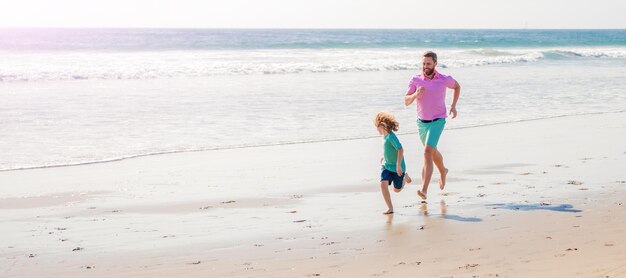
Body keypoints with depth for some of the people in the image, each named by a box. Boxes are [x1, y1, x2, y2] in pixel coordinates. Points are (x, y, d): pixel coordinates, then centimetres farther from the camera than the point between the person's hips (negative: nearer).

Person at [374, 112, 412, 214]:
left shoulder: (391, 136, -24)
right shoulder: (385, 136, 4)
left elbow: (400, 150, -30)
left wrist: (398, 165, -31)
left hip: (397, 167, -7)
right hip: (386, 166, 7)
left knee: (397, 189, 10)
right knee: (383, 183, -16)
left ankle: (405, 177, 40)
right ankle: (390, 207, -10)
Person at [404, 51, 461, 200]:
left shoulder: (444, 80, -9)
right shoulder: (415, 80, -7)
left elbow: (457, 86, 13)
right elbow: (406, 101, -11)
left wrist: (453, 106, 6)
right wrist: (416, 94, -31)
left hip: (437, 121, -4)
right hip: (421, 122, 4)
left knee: (427, 152, -22)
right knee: (433, 152, 24)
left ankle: (424, 190, -27)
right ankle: (443, 171, 56)